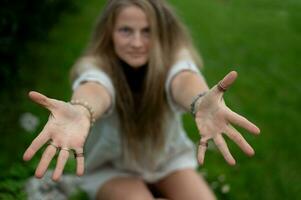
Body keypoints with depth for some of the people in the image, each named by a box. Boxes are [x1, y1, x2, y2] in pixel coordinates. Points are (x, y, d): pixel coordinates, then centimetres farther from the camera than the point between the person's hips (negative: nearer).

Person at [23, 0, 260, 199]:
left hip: (168, 159, 2)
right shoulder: (96, 66, -27)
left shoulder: (173, 57, -23)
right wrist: (80, 111, -80)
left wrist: (202, 103, -75)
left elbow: (184, 79, -49)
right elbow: (95, 90, -53)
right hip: (110, 168, -2)